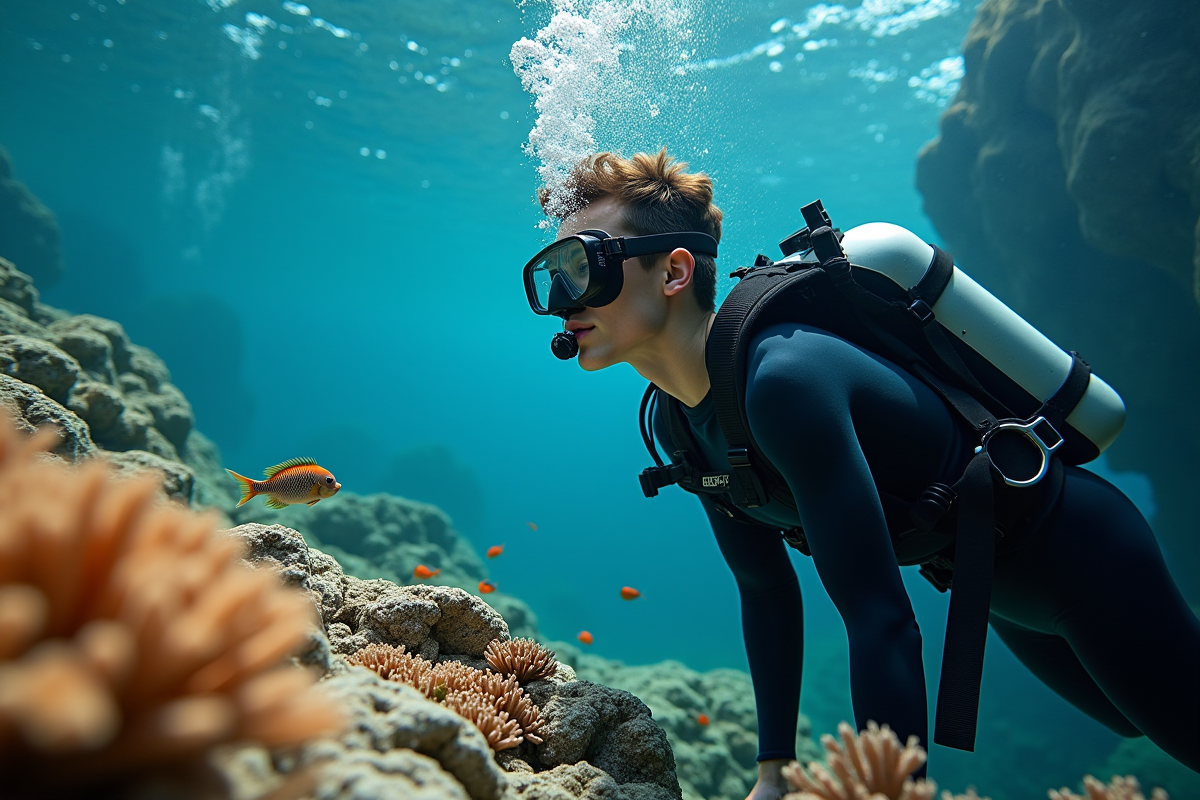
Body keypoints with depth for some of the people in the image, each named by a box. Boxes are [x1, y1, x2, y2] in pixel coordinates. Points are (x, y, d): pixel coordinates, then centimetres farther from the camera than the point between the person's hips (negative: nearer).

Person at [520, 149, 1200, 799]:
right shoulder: (675, 423, -11)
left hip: (1077, 548, -8)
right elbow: (767, 588, -4)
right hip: (990, 580, 8)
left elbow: (882, 623, -41)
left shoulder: (782, 378, -38)